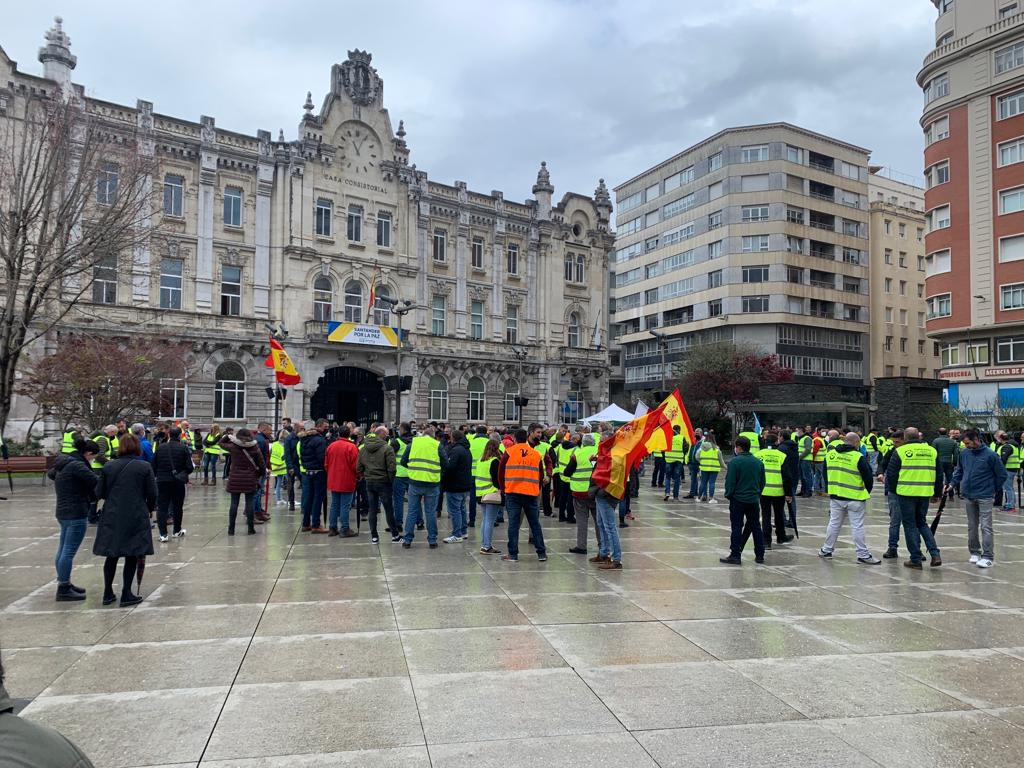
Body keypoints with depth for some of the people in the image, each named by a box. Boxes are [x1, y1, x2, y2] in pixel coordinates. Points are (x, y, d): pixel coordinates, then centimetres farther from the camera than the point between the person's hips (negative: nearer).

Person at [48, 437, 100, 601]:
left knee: (63, 550, 17)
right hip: (76, 514, -10)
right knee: (69, 552, -5)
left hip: (63, 512, 10)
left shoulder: (64, 463, 11)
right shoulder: (77, 465, -18)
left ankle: (64, 584, 28)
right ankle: (63, 589, -1)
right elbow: (96, 481, -25)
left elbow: (51, 473, 33)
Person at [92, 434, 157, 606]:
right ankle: (126, 595, 8)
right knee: (132, 555, 5)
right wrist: (150, 508, 14)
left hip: (111, 517, 3)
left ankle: (108, 593, 21)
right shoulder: (145, 467, -6)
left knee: (111, 555, 14)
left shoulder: (108, 466, 2)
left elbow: (99, 492, 5)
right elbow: (152, 494, -5)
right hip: (136, 517, -3)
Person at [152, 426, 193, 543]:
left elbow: (153, 466, 4)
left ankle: (163, 534, -7)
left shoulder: (160, 448, 1)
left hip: (162, 481, 1)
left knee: (162, 507, 2)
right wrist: (184, 474, 13)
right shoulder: (183, 449, -7)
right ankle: (177, 531, 28)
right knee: (178, 507, 14)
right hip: (178, 482, -1)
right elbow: (190, 467, -9)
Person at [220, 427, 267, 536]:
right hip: (250, 480, 0)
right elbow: (262, 466, -1)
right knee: (250, 503, 4)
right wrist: (258, 476, 14)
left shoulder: (233, 447, -5)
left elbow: (221, 442, 16)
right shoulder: (255, 448, -4)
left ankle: (231, 529, 9)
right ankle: (250, 528, 7)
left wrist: (229, 436, 13)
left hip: (235, 479, 0)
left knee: (234, 503, 6)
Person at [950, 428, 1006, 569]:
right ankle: (975, 552, 25)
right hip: (968, 496, 5)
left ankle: (988, 557, -2)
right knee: (972, 526, 13)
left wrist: (993, 490, 4)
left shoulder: (990, 455, -13)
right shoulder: (964, 453, 0)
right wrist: (953, 484, 5)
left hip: (984, 497, -5)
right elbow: (959, 471, 15)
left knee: (986, 527, -5)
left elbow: (1002, 475, -3)